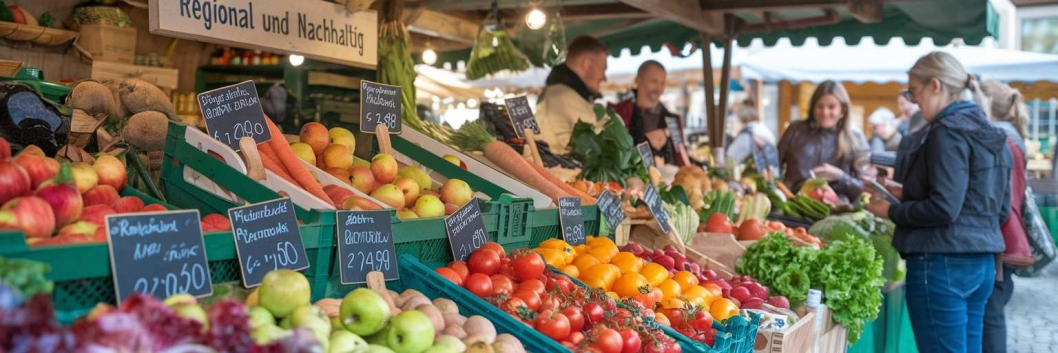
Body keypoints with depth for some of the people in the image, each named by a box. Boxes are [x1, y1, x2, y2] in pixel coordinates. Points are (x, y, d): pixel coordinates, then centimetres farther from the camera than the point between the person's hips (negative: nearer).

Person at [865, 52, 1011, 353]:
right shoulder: (992, 135, 13)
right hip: (982, 264, 10)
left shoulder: (948, 132, -14)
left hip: (942, 265, -10)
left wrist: (892, 211, -5)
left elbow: (943, 208, -21)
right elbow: (1001, 211, 18)